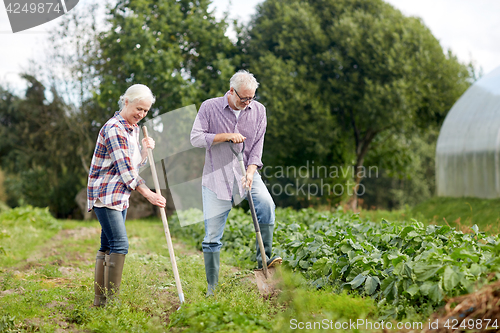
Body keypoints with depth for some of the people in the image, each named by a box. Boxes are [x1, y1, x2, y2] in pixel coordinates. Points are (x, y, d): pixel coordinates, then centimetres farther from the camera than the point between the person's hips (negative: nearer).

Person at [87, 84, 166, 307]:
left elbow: (134, 165, 19)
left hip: (119, 196, 9)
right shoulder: (114, 129, -17)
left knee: (107, 246, 10)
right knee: (119, 245, -15)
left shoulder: (134, 129, 12)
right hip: (104, 194, -9)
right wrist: (149, 195, -20)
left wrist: (145, 150, -1)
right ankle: (111, 299, -12)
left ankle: (100, 299, 14)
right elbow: (125, 169, -21)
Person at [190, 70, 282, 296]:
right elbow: (196, 138, -9)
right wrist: (226, 136, -16)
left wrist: (250, 171, -13)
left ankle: (264, 258, -17)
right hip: (216, 176, -2)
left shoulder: (258, 110, 5)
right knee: (212, 237, -2)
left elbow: (257, 145, 2)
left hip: (246, 173, 2)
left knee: (266, 205, -29)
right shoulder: (209, 108, -3)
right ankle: (212, 288, 9)